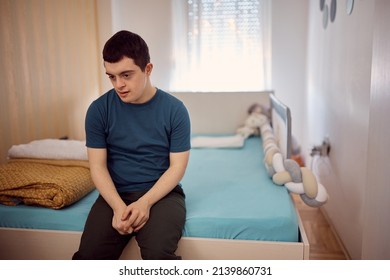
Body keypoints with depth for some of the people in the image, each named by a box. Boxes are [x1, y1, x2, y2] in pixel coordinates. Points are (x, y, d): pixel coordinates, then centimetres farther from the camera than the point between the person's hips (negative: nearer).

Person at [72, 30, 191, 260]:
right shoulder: (98, 109, -2)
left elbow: (177, 167, -5)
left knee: (158, 253, -28)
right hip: (115, 194, 2)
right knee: (88, 255, -20)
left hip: (162, 192, -1)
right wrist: (118, 206, -18)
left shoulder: (175, 109, -6)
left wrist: (145, 202, -19)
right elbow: (98, 166, -2)